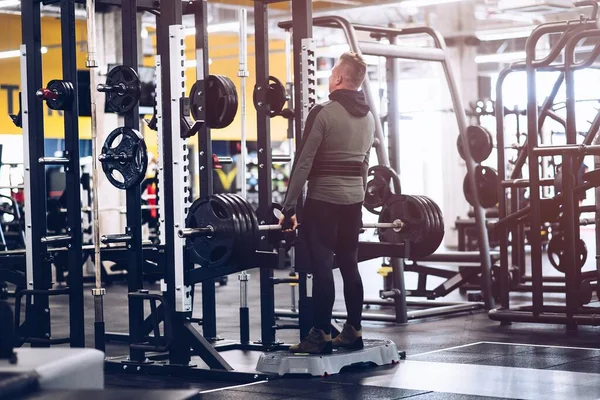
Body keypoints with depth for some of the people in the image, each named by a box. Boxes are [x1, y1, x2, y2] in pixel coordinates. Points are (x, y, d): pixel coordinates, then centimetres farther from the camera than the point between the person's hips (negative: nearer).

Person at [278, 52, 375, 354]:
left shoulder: (324, 113, -13)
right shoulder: (368, 117, 11)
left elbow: (303, 164, -14)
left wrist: (289, 208, -12)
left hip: (324, 201, -7)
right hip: (354, 201, 7)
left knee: (322, 268, -5)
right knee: (349, 265, 12)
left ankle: (321, 336, -4)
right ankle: (353, 332, 16)